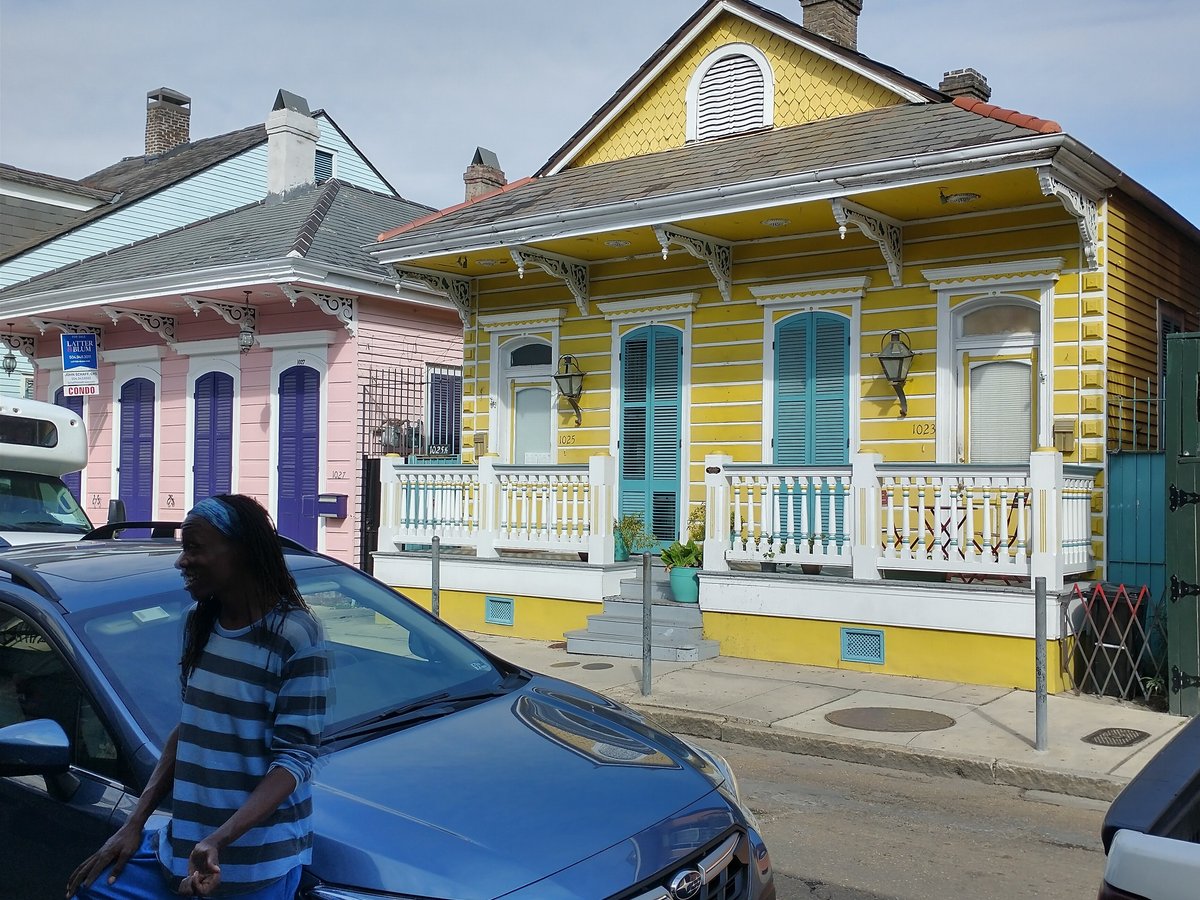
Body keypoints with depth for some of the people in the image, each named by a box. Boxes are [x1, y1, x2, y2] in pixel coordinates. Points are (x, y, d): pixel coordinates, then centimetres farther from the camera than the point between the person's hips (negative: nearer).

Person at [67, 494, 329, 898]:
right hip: (185, 839, 7)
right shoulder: (200, 624, 5)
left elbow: (295, 757, -19)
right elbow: (186, 729, 12)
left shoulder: (295, 635, -18)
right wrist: (135, 823, 6)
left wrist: (219, 841, -29)